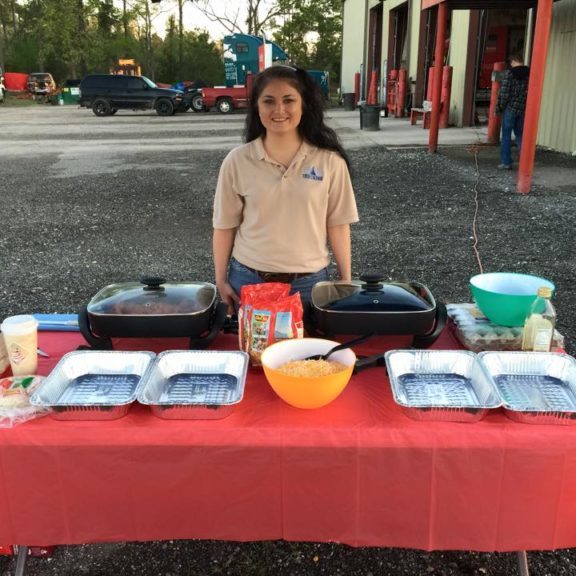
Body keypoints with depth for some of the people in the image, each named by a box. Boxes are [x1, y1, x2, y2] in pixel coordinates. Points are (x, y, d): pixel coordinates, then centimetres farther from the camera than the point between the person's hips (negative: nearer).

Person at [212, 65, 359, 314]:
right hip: (248, 279, 1)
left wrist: (346, 282, 2)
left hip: (309, 281, 0)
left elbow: (338, 225, 0)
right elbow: (224, 226, 2)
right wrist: (221, 280, 2)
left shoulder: (329, 161, -6)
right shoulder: (237, 161, -5)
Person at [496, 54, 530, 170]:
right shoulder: (529, 73, 4)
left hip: (510, 108, -4)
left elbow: (504, 93, -10)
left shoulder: (509, 73, -7)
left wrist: (499, 107, 1)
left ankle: (506, 162, 4)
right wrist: (528, 108, 9)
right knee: (520, 134, 14)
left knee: (506, 135, 4)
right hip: (523, 109, 4)